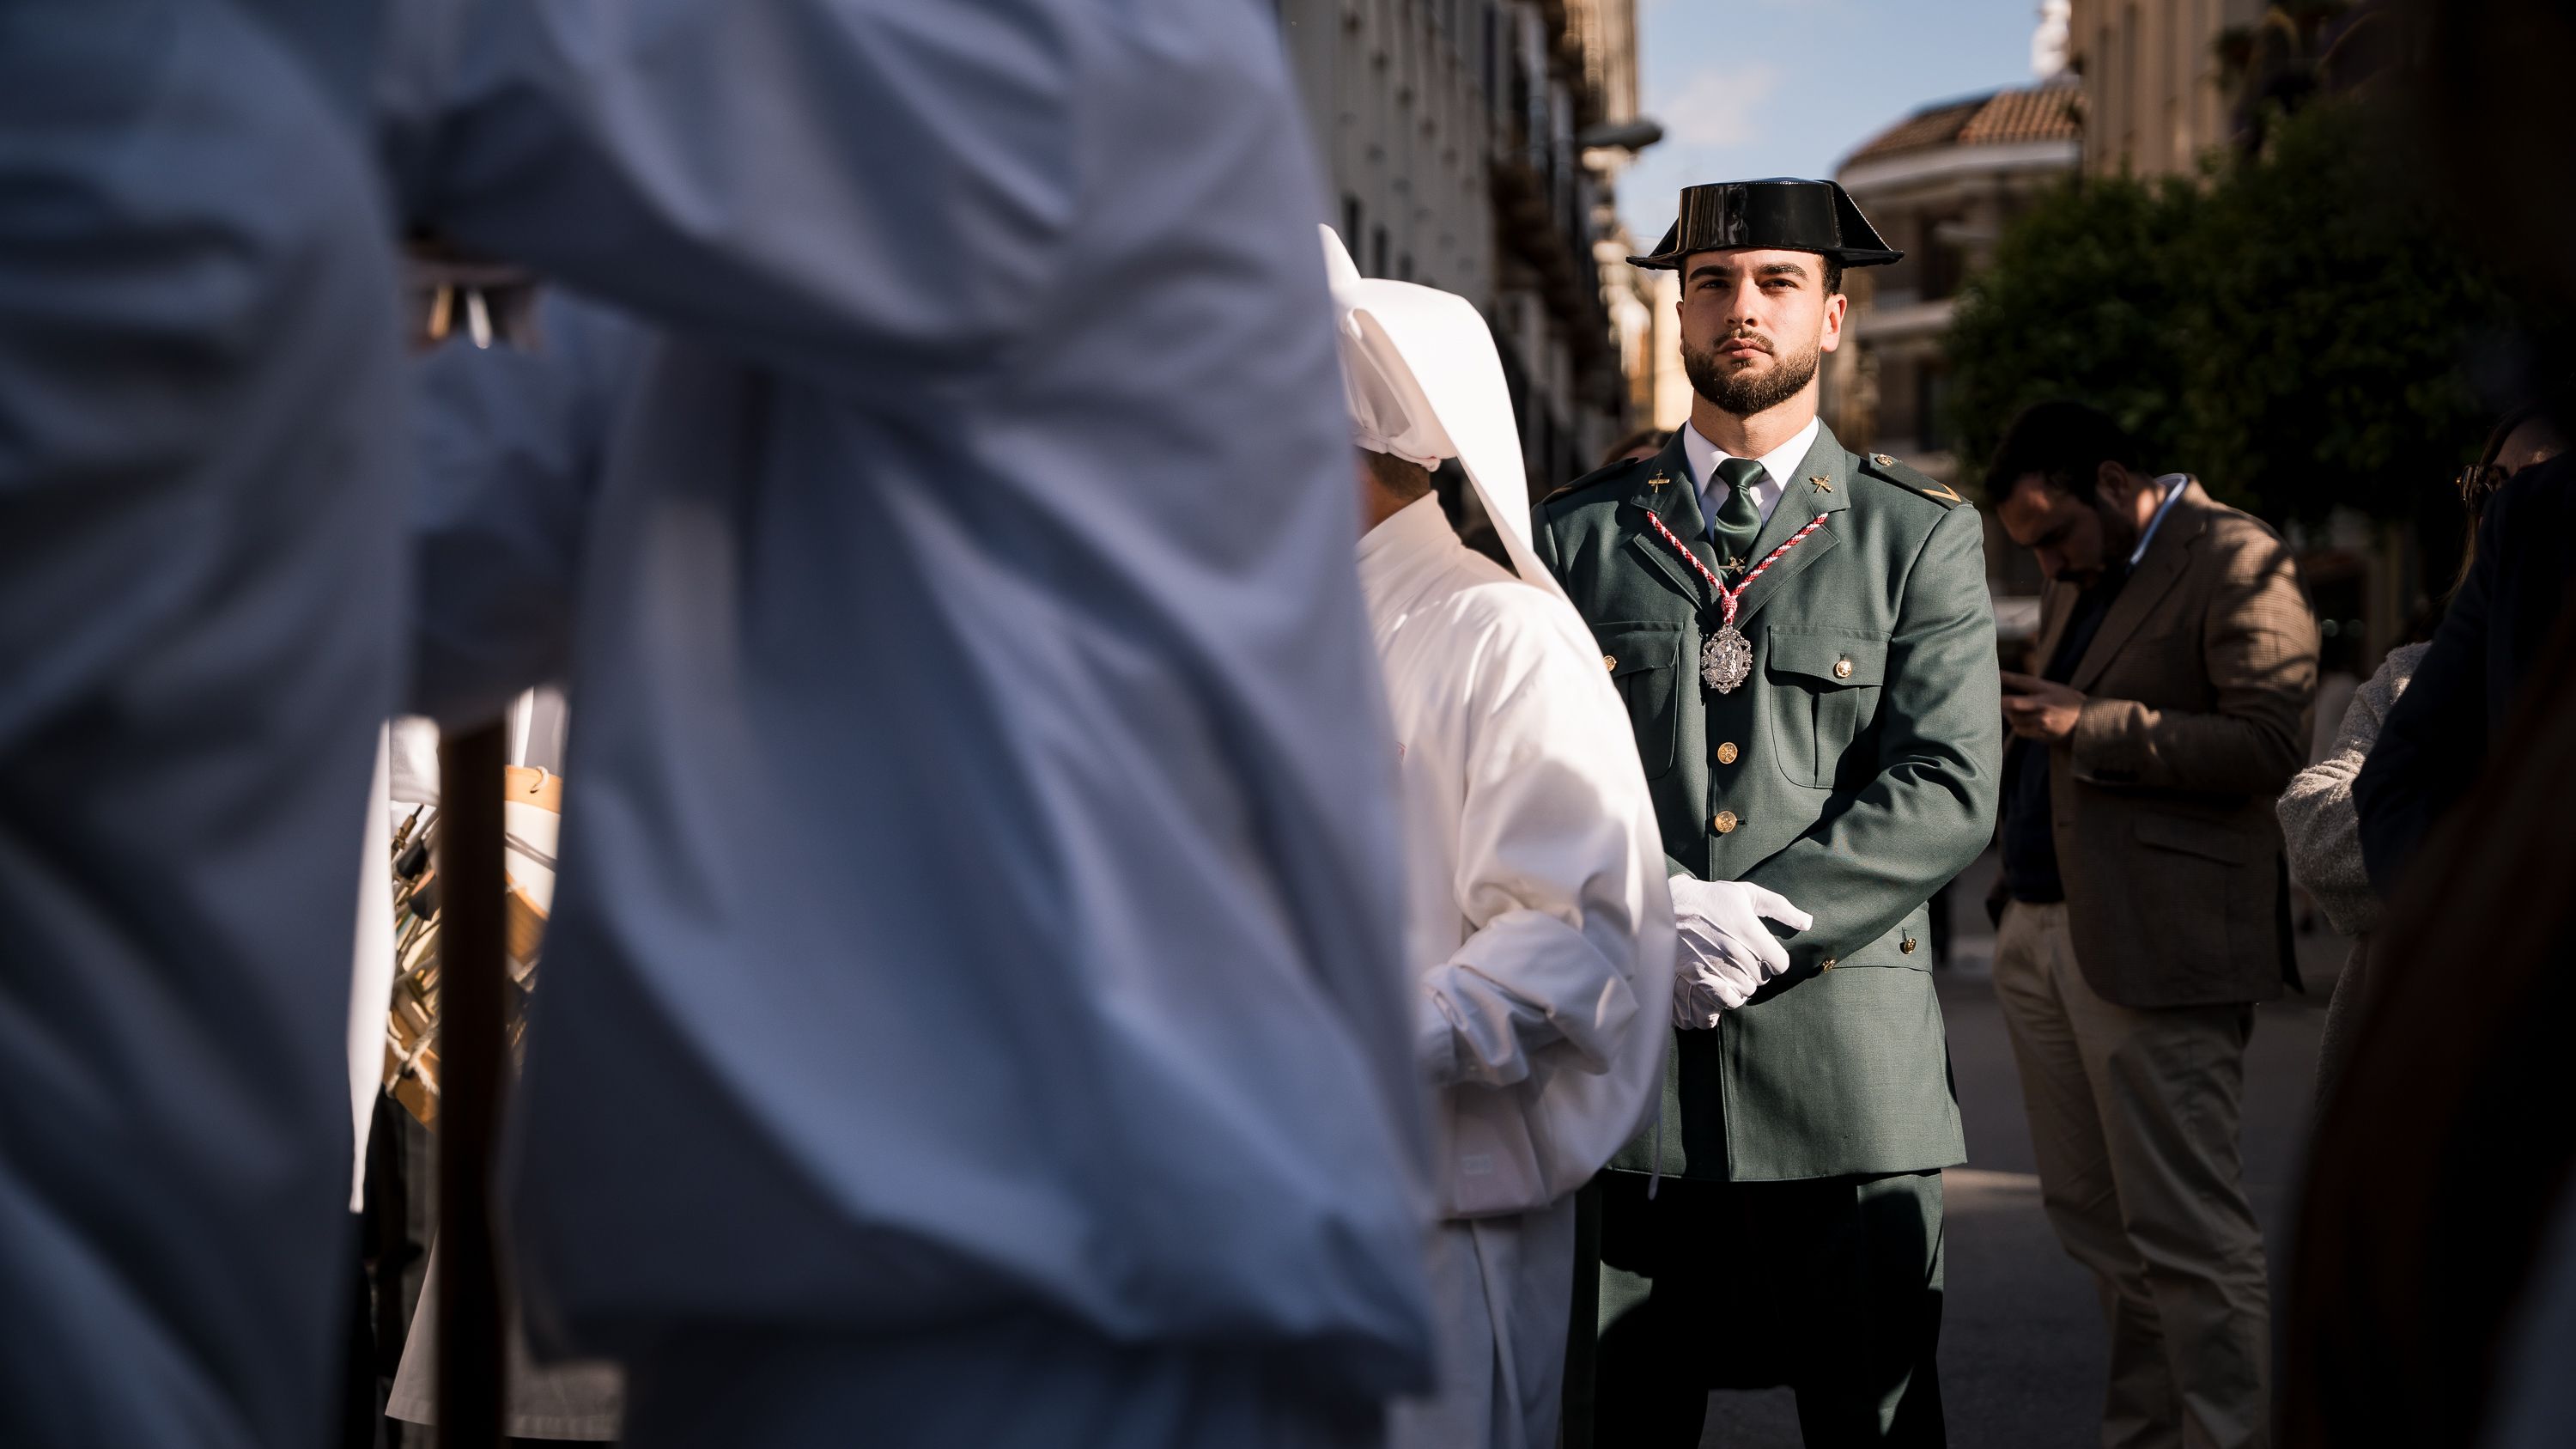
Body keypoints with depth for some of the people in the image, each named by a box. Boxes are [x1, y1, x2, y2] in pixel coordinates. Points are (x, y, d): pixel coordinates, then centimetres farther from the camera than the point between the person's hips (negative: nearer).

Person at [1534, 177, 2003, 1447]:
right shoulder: (1576, 535, 12)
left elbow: (1946, 791, -3)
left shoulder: (1921, 536, 8)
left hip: (1844, 1060, -1)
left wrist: (1749, 923, -13)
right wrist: (1652, 915, -13)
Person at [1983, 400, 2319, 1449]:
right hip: (2045, 935, 9)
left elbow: (2272, 743, -17)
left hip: (2155, 947, -9)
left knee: (2186, 1232, -7)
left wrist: (2089, 728, -17)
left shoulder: (2237, 563, -6)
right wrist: (2024, 725, 10)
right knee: (2095, 1222, 10)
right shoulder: (2080, 583, 21)